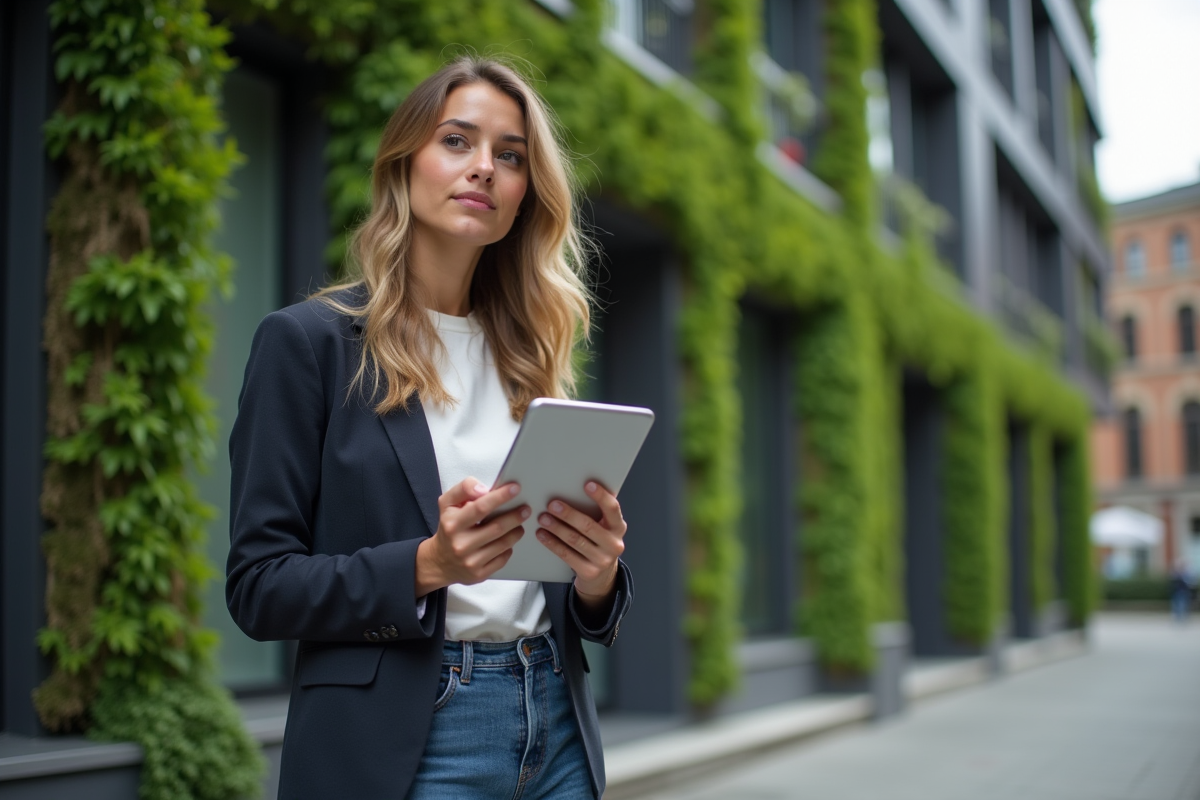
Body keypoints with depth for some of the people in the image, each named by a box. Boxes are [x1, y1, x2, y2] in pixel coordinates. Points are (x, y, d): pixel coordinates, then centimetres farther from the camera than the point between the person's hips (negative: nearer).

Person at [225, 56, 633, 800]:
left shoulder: (530, 358, 9)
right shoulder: (309, 341, -4)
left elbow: (587, 613, 12)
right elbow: (259, 585, -7)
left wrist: (599, 573, -10)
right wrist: (427, 564, -21)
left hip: (556, 736, 5)